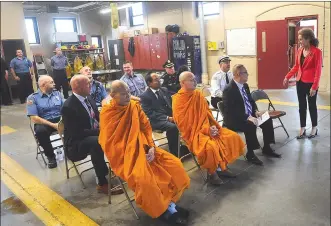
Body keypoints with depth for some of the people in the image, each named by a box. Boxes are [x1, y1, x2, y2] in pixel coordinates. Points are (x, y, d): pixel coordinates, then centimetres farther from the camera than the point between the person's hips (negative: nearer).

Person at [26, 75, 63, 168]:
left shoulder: (57, 93, 11)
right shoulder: (32, 98, -3)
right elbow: (34, 118, -11)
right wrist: (52, 125, -19)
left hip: (59, 120, 3)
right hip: (43, 123, -3)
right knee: (40, 131, -36)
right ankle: (50, 156, -13)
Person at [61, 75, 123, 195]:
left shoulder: (88, 98, 3)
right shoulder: (68, 106, -22)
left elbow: (97, 117, 12)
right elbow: (78, 132, -25)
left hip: (95, 135, 8)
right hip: (76, 145, -8)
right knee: (96, 142, -37)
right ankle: (102, 184, -27)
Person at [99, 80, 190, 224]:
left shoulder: (134, 106, 5)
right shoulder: (107, 113, -8)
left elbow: (146, 128, 8)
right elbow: (110, 144, -11)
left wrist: (151, 147, -9)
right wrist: (131, 156, -17)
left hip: (142, 149, 6)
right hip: (123, 155, -5)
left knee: (175, 165, -10)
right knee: (143, 179, -32)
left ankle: (169, 202, 4)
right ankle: (161, 210, -6)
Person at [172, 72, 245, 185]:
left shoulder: (198, 94, 8)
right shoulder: (178, 100, -12)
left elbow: (207, 113, 13)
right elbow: (184, 124, -16)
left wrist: (213, 126, -7)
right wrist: (206, 130, -19)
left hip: (207, 128, 7)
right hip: (192, 132, -7)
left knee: (232, 137, -4)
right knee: (210, 146, -33)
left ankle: (222, 166, 9)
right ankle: (211, 172, -6)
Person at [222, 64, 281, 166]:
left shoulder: (245, 86, 8)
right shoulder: (229, 90, -20)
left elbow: (251, 101, 19)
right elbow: (231, 111, -26)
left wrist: (256, 111, -1)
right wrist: (248, 117, -30)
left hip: (249, 115, 9)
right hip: (234, 120, -9)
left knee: (267, 120, -1)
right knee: (251, 126, -33)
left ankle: (266, 148, 12)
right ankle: (250, 154, -15)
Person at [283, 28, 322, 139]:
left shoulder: (316, 51, -14)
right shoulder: (300, 50, 4)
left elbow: (318, 70, -15)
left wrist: (314, 86, -18)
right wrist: (287, 77, 6)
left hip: (311, 83, -6)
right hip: (300, 82, 6)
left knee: (312, 106, 9)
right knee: (302, 106, 10)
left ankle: (314, 128, 26)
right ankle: (302, 129, 20)